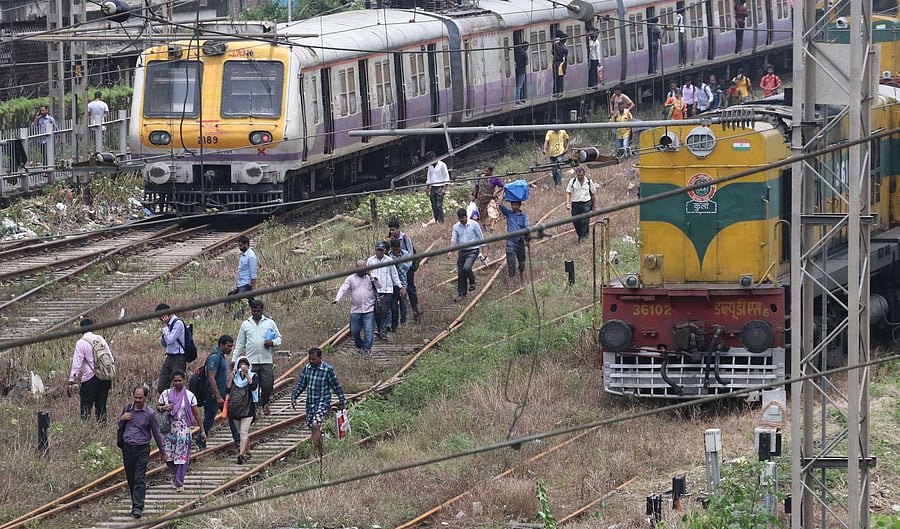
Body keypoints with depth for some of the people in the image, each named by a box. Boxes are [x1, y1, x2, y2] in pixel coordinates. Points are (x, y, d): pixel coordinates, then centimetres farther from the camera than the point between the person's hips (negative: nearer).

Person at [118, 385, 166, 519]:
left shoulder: (149, 413, -5)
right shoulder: (127, 408, 6)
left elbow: (157, 433, 3)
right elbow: (119, 426, 19)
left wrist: (163, 452, 7)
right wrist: (122, 419, -4)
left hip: (142, 449, -4)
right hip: (127, 447, 4)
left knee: (140, 479, -11)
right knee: (130, 478, 10)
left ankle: (138, 508, -14)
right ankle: (135, 504, 22)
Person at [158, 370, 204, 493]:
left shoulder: (190, 395, -1)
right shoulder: (166, 394, 4)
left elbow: (196, 414, 3)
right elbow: (158, 408, 15)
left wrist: (202, 431, 2)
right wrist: (163, 408, -10)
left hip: (184, 429, -2)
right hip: (169, 429, 2)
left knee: (182, 456, -5)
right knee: (169, 457, 1)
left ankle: (179, 483, 3)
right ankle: (178, 476, 30)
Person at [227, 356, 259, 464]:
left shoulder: (253, 376, 3)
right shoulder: (234, 377, 11)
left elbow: (253, 386, -18)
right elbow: (227, 389, -1)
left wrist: (246, 374, -20)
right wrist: (232, 376, -8)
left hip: (247, 409, -4)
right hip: (235, 409, 4)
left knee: (244, 433, -15)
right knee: (242, 432, 13)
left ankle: (241, 454, -25)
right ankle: (247, 452, 28)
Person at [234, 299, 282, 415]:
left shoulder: (270, 323, 10)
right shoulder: (245, 324, 12)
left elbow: (279, 338, 15)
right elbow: (240, 343, 15)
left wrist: (273, 342, -9)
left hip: (266, 361, 0)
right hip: (251, 362, 0)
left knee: (268, 385, -7)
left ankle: (264, 403, 20)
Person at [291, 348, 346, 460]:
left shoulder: (328, 369, -12)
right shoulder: (307, 368, 3)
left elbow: (336, 386, -4)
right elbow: (301, 384, 12)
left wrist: (341, 402, 2)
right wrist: (294, 397, 1)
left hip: (323, 402, -6)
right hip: (310, 402, 6)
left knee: (315, 425, -22)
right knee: (313, 428, 11)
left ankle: (315, 452, -19)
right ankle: (321, 451, 26)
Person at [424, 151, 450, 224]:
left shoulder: (442, 165, -6)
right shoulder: (430, 166, 13)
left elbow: (446, 177, -5)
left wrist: (444, 188, -11)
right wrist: (427, 187, 15)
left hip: (440, 188, -6)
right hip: (432, 188, 6)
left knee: (439, 206, -11)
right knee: (434, 206, 3)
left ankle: (441, 221, -10)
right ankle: (436, 221, 7)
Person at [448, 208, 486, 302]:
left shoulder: (474, 224, -7)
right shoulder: (456, 227, 3)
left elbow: (481, 238, -1)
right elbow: (453, 239, -1)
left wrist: (483, 252, -3)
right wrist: (450, 251, -18)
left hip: (473, 250, -4)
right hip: (462, 251, 4)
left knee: (466, 268, -25)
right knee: (460, 273, 2)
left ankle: (472, 283, 3)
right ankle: (461, 294, 12)